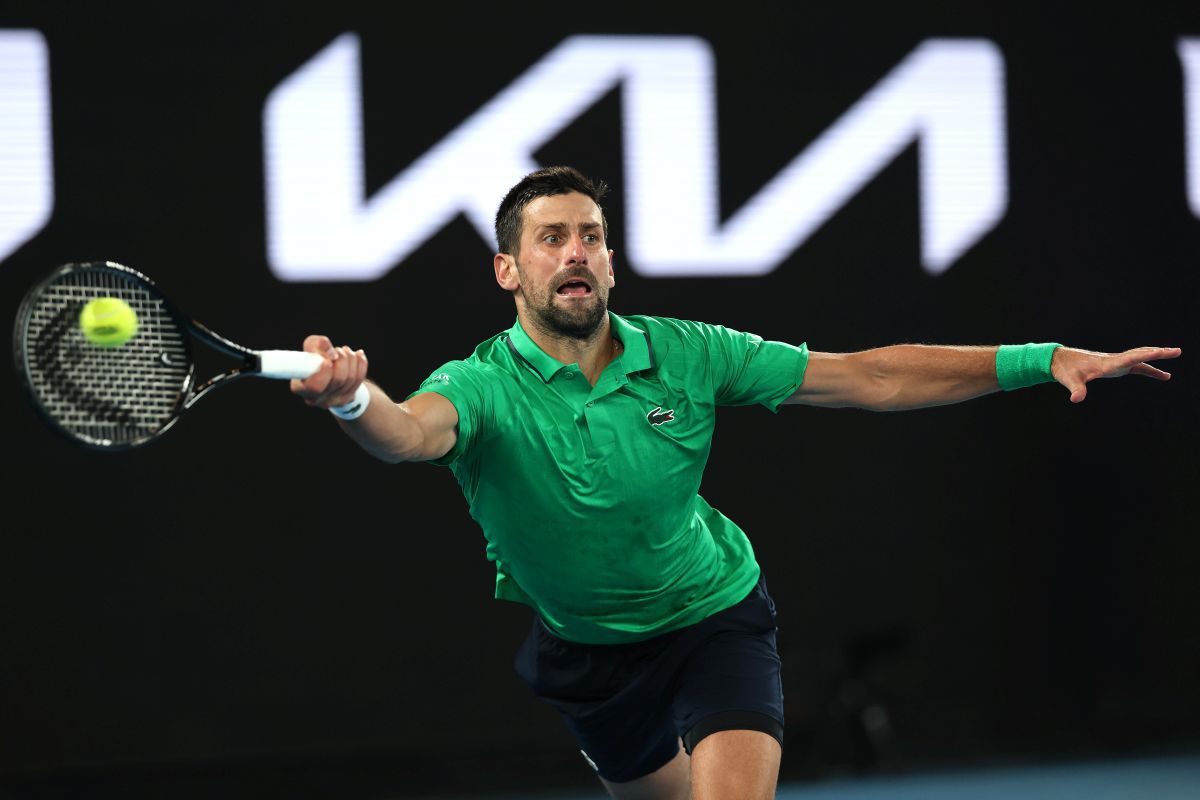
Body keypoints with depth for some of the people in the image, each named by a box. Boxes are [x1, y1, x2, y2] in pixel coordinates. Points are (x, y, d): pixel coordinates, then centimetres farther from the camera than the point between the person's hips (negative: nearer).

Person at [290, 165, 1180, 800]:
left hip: (715, 619, -1)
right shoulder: (481, 386, -21)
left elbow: (865, 377, -13)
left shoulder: (684, 355, -16)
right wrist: (354, 399, -72)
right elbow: (412, 431, -45)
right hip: (585, 647, 1)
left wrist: (1040, 360, -20)